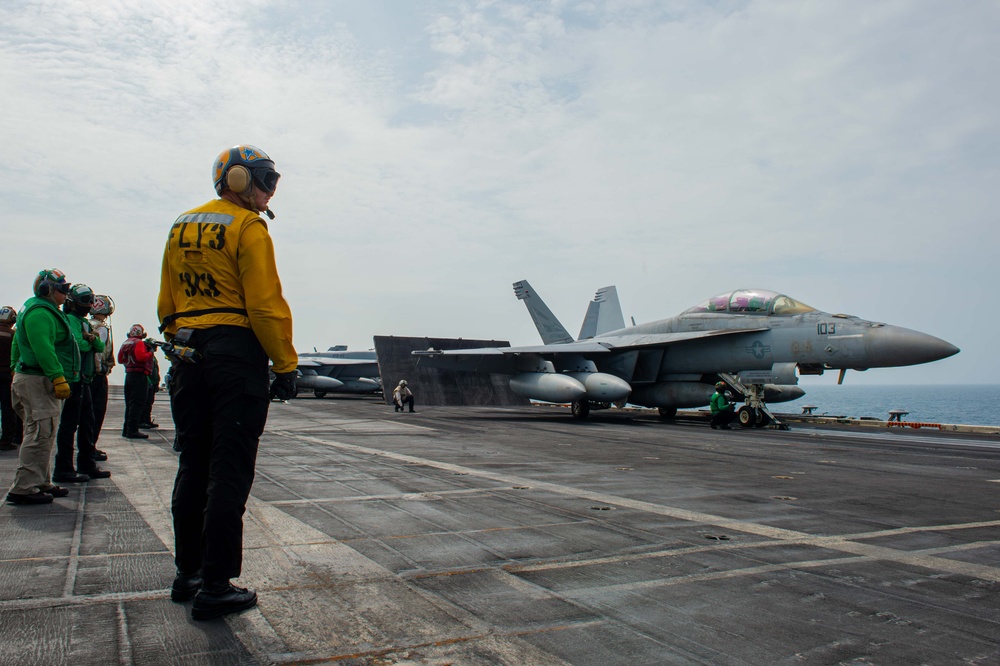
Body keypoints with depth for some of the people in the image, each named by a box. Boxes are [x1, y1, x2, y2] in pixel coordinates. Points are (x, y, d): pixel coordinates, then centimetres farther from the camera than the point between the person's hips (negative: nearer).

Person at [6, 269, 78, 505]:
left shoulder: (47, 310, 21)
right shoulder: (40, 312, -14)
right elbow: (43, 349, -24)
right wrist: (58, 378, -26)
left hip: (41, 381, 11)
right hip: (38, 381, -11)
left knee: (43, 435, 15)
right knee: (41, 434, -12)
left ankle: (41, 483, 22)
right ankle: (23, 489, -10)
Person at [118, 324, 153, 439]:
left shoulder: (125, 343, 14)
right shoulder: (139, 343, -11)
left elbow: (120, 360, 19)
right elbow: (141, 357, -24)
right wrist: (150, 353, -7)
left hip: (128, 375, 9)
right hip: (139, 375, -9)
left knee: (129, 403, 16)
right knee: (138, 404, -7)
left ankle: (126, 429, 20)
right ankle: (132, 431, -10)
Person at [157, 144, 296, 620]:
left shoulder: (181, 227, 16)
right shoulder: (247, 229, -9)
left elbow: (167, 303, 18)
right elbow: (265, 305, -16)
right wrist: (285, 364, -11)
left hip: (189, 356, 8)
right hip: (237, 353, -8)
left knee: (193, 467, 14)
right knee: (229, 472, -3)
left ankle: (188, 573, 24)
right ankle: (215, 586, 2)